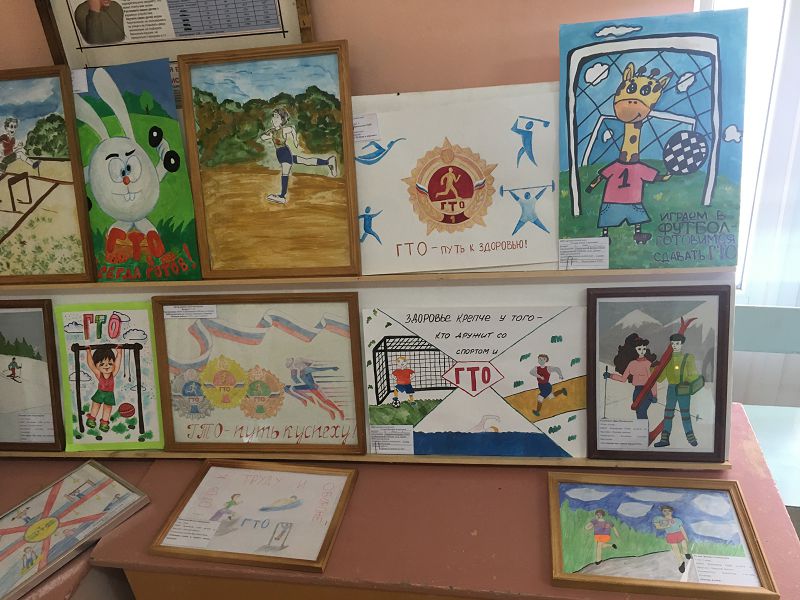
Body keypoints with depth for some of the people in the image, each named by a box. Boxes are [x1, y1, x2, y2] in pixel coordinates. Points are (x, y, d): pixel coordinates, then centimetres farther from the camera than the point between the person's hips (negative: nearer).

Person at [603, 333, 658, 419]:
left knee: (641, 412, -18)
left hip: (647, 391, -5)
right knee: (639, 414, 6)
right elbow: (623, 378, 13)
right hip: (637, 391, 5)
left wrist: (654, 395, -10)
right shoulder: (632, 363, 9)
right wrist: (610, 376, 6)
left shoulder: (648, 363, -4)